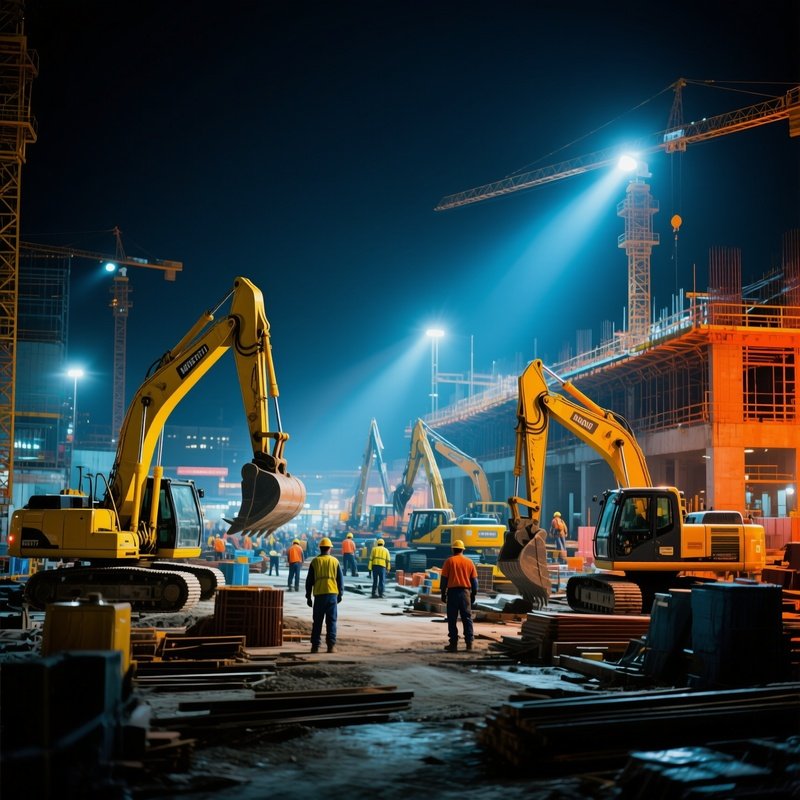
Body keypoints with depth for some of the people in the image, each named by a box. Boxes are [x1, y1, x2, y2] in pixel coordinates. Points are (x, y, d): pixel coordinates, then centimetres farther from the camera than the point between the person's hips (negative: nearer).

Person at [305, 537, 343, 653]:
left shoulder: (315, 561, 2)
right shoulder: (335, 561, 4)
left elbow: (309, 580, 4)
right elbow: (340, 580, 7)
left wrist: (308, 596, 11)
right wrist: (340, 594, 15)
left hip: (319, 594, 0)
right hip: (332, 594, 0)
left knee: (317, 622, 6)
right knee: (331, 621, 4)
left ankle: (315, 646, 5)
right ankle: (331, 645, -1)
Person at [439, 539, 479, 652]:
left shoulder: (449, 561, -2)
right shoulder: (469, 562, 6)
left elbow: (444, 579, -3)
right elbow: (474, 579, 8)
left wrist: (443, 593, 4)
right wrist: (473, 594, 15)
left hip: (452, 591, -2)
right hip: (465, 592, 2)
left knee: (452, 619, 2)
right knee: (467, 618, 8)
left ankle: (453, 644, 0)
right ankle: (469, 643, 6)